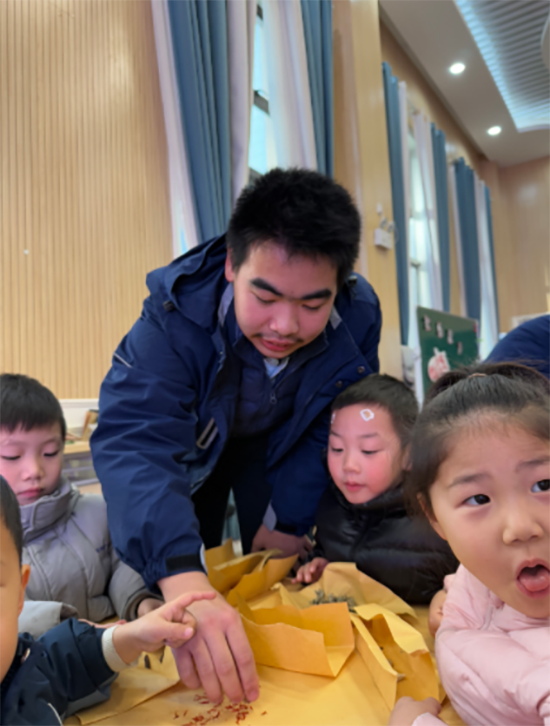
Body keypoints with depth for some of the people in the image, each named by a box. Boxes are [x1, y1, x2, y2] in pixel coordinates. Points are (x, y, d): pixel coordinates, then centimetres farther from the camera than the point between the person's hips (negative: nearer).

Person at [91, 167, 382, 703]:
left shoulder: (358, 317, -30)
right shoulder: (176, 313, -40)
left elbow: (328, 436, -19)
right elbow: (133, 442, -51)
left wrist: (284, 522, -19)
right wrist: (185, 585, -64)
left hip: (275, 441, 2)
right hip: (199, 438, -1)